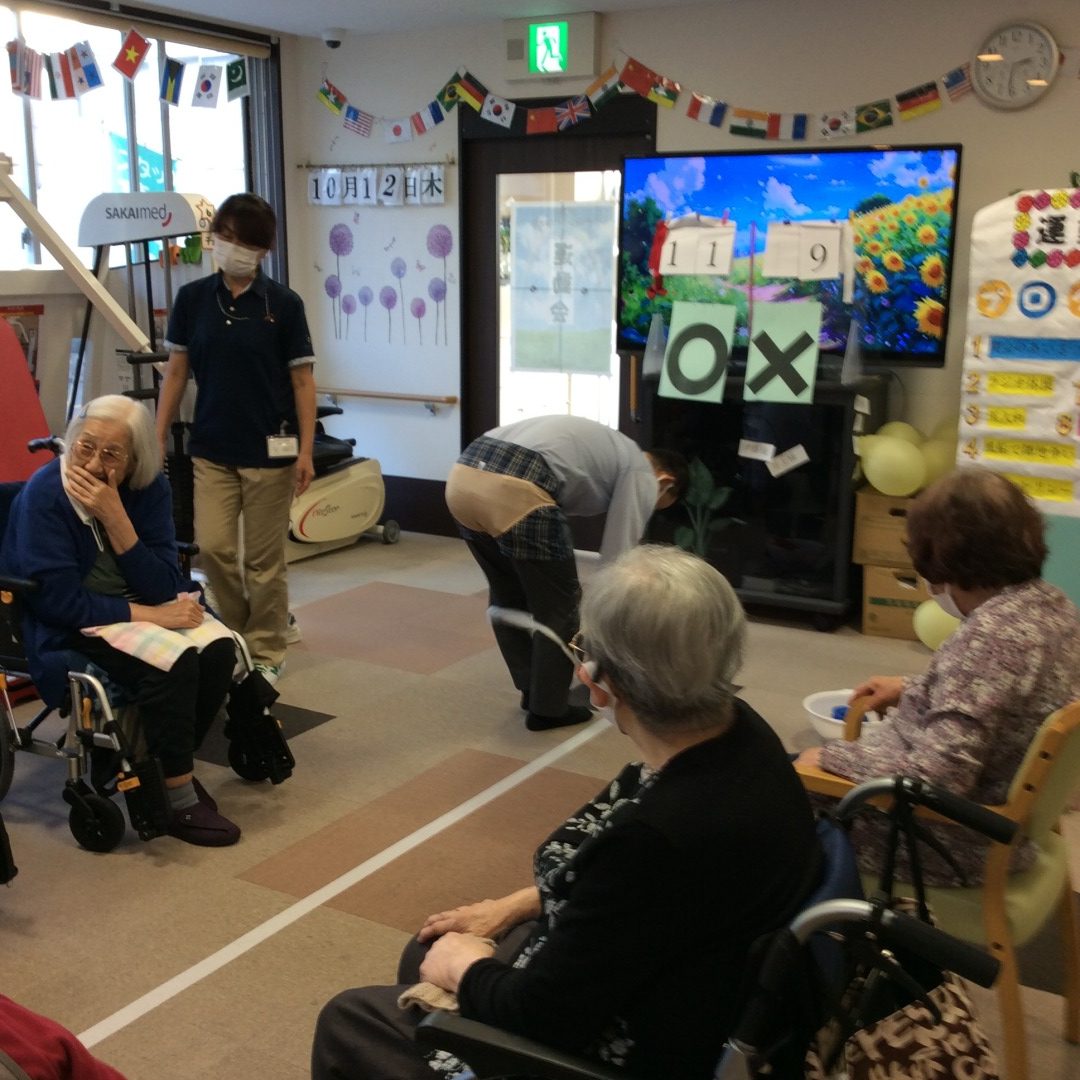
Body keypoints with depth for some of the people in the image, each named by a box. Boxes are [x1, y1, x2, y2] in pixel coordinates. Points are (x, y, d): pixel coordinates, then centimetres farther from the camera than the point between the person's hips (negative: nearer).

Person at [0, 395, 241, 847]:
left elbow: (162, 588, -13)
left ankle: (170, 764, 1)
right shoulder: (45, 492, -19)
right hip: (68, 626, -5)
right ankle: (179, 801, -14)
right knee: (174, 664, -29)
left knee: (219, 650, -21)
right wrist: (149, 615, -23)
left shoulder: (150, 488, -7)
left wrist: (115, 518, -25)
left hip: (143, 606, 5)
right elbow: (59, 600, -21)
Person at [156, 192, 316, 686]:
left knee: (263, 557, 4)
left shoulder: (283, 303, -4)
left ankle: (265, 653, 19)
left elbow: (302, 380, -2)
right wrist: (157, 439, 3)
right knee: (213, 547, -2)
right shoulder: (192, 299, 3)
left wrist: (305, 450, -8)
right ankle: (237, 635, 22)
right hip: (211, 449, 3)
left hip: (270, 449, -2)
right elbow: (176, 372, 7)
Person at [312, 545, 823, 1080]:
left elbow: (541, 1012, -23)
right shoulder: (732, 730, -11)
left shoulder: (661, 835, -38)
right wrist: (511, 906, 12)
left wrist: (464, 968, -4)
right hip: (644, 981, 8)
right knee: (424, 953, 25)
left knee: (347, 1022, 8)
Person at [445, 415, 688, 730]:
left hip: (463, 476, 9)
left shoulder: (606, 449, 37)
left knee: (507, 596, 26)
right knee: (558, 607, 12)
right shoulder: (641, 476, 13)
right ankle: (548, 709, 25)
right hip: (514, 492, -9)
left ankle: (533, 691, 39)